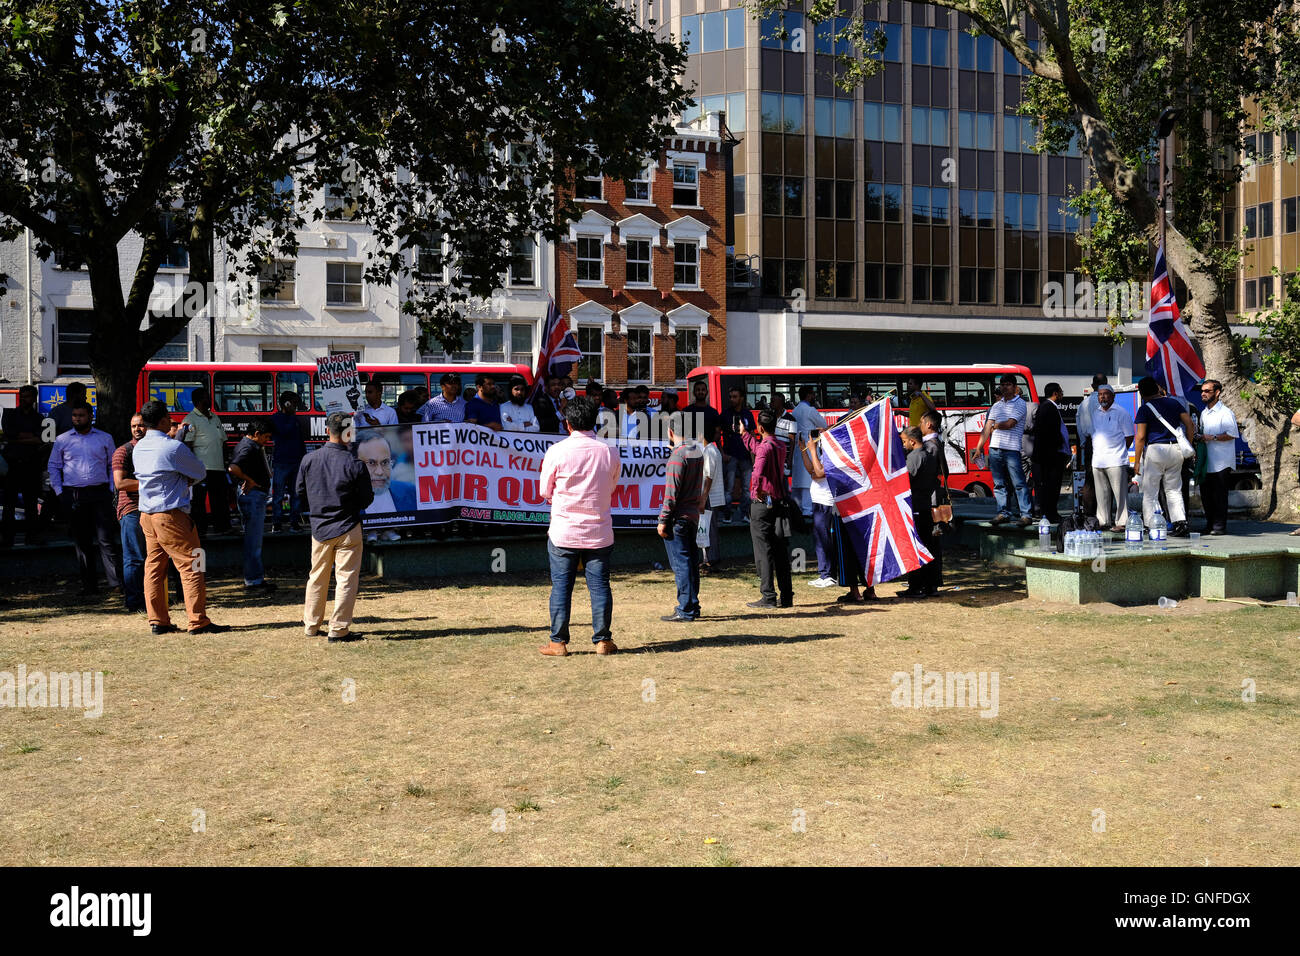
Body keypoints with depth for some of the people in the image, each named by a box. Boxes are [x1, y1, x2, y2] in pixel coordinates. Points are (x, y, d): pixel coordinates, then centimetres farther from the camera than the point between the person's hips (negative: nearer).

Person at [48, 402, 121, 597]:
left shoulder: (105, 439, 9)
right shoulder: (62, 440, 9)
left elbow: (113, 465, 13)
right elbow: (53, 467, 14)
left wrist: (111, 489, 3)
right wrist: (59, 493, 4)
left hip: (100, 493, -1)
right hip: (73, 496, 1)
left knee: (106, 539, -9)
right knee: (82, 542, 6)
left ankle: (116, 581, -11)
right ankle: (89, 585, 12)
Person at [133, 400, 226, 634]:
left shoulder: (138, 448, 10)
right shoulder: (174, 447, -14)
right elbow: (201, 474, -2)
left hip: (146, 515, 8)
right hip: (171, 515, -8)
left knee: (153, 567, 11)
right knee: (191, 566, -4)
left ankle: (157, 621, 14)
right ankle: (198, 621, -4)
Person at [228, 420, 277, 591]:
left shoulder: (255, 447, 16)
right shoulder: (248, 448, -16)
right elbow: (233, 468, -32)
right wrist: (250, 480, -18)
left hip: (258, 496, 11)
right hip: (252, 496, -11)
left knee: (254, 539, 17)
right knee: (253, 540, -6)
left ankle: (256, 575, 26)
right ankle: (253, 580, -3)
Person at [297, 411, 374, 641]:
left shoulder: (309, 459, -4)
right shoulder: (354, 464, -15)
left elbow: (300, 491, 7)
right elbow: (367, 499, -8)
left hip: (319, 528, 5)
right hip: (347, 529, -4)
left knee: (317, 578, 17)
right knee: (346, 578, 2)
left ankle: (311, 625, 27)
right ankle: (339, 629, 2)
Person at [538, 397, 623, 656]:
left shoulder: (556, 452, -9)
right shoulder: (610, 452, -2)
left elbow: (545, 491, 2)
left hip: (563, 531, -2)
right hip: (599, 532, 2)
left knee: (561, 586, 5)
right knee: (599, 585, 8)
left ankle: (558, 642, 9)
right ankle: (602, 640, 12)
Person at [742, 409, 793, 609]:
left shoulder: (765, 447, -16)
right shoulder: (780, 447, 10)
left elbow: (758, 473, -35)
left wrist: (757, 490, -20)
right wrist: (744, 433, 43)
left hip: (762, 504, -8)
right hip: (779, 502, 8)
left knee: (763, 551, -3)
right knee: (780, 551, 11)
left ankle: (768, 597, -3)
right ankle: (787, 596, 13)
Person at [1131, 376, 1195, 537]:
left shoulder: (1145, 409, -4)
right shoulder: (1174, 403, 10)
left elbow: (1140, 437, -9)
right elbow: (1190, 424, 6)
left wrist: (1137, 462, -6)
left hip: (1155, 450, -4)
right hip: (1176, 449, 5)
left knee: (1150, 492, 3)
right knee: (1174, 490, 12)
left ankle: (1150, 527, 1)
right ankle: (1180, 522, -3)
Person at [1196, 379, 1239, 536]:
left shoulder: (1225, 412, -8)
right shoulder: (1204, 413, 18)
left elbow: (1232, 435, -15)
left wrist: (1212, 437, -20)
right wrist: (1199, 438, 7)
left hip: (1221, 463, -8)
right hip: (1207, 462, 8)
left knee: (1219, 495, -6)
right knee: (1205, 494, 9)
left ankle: (1219, 526, -1)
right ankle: (1209, 524, 18)